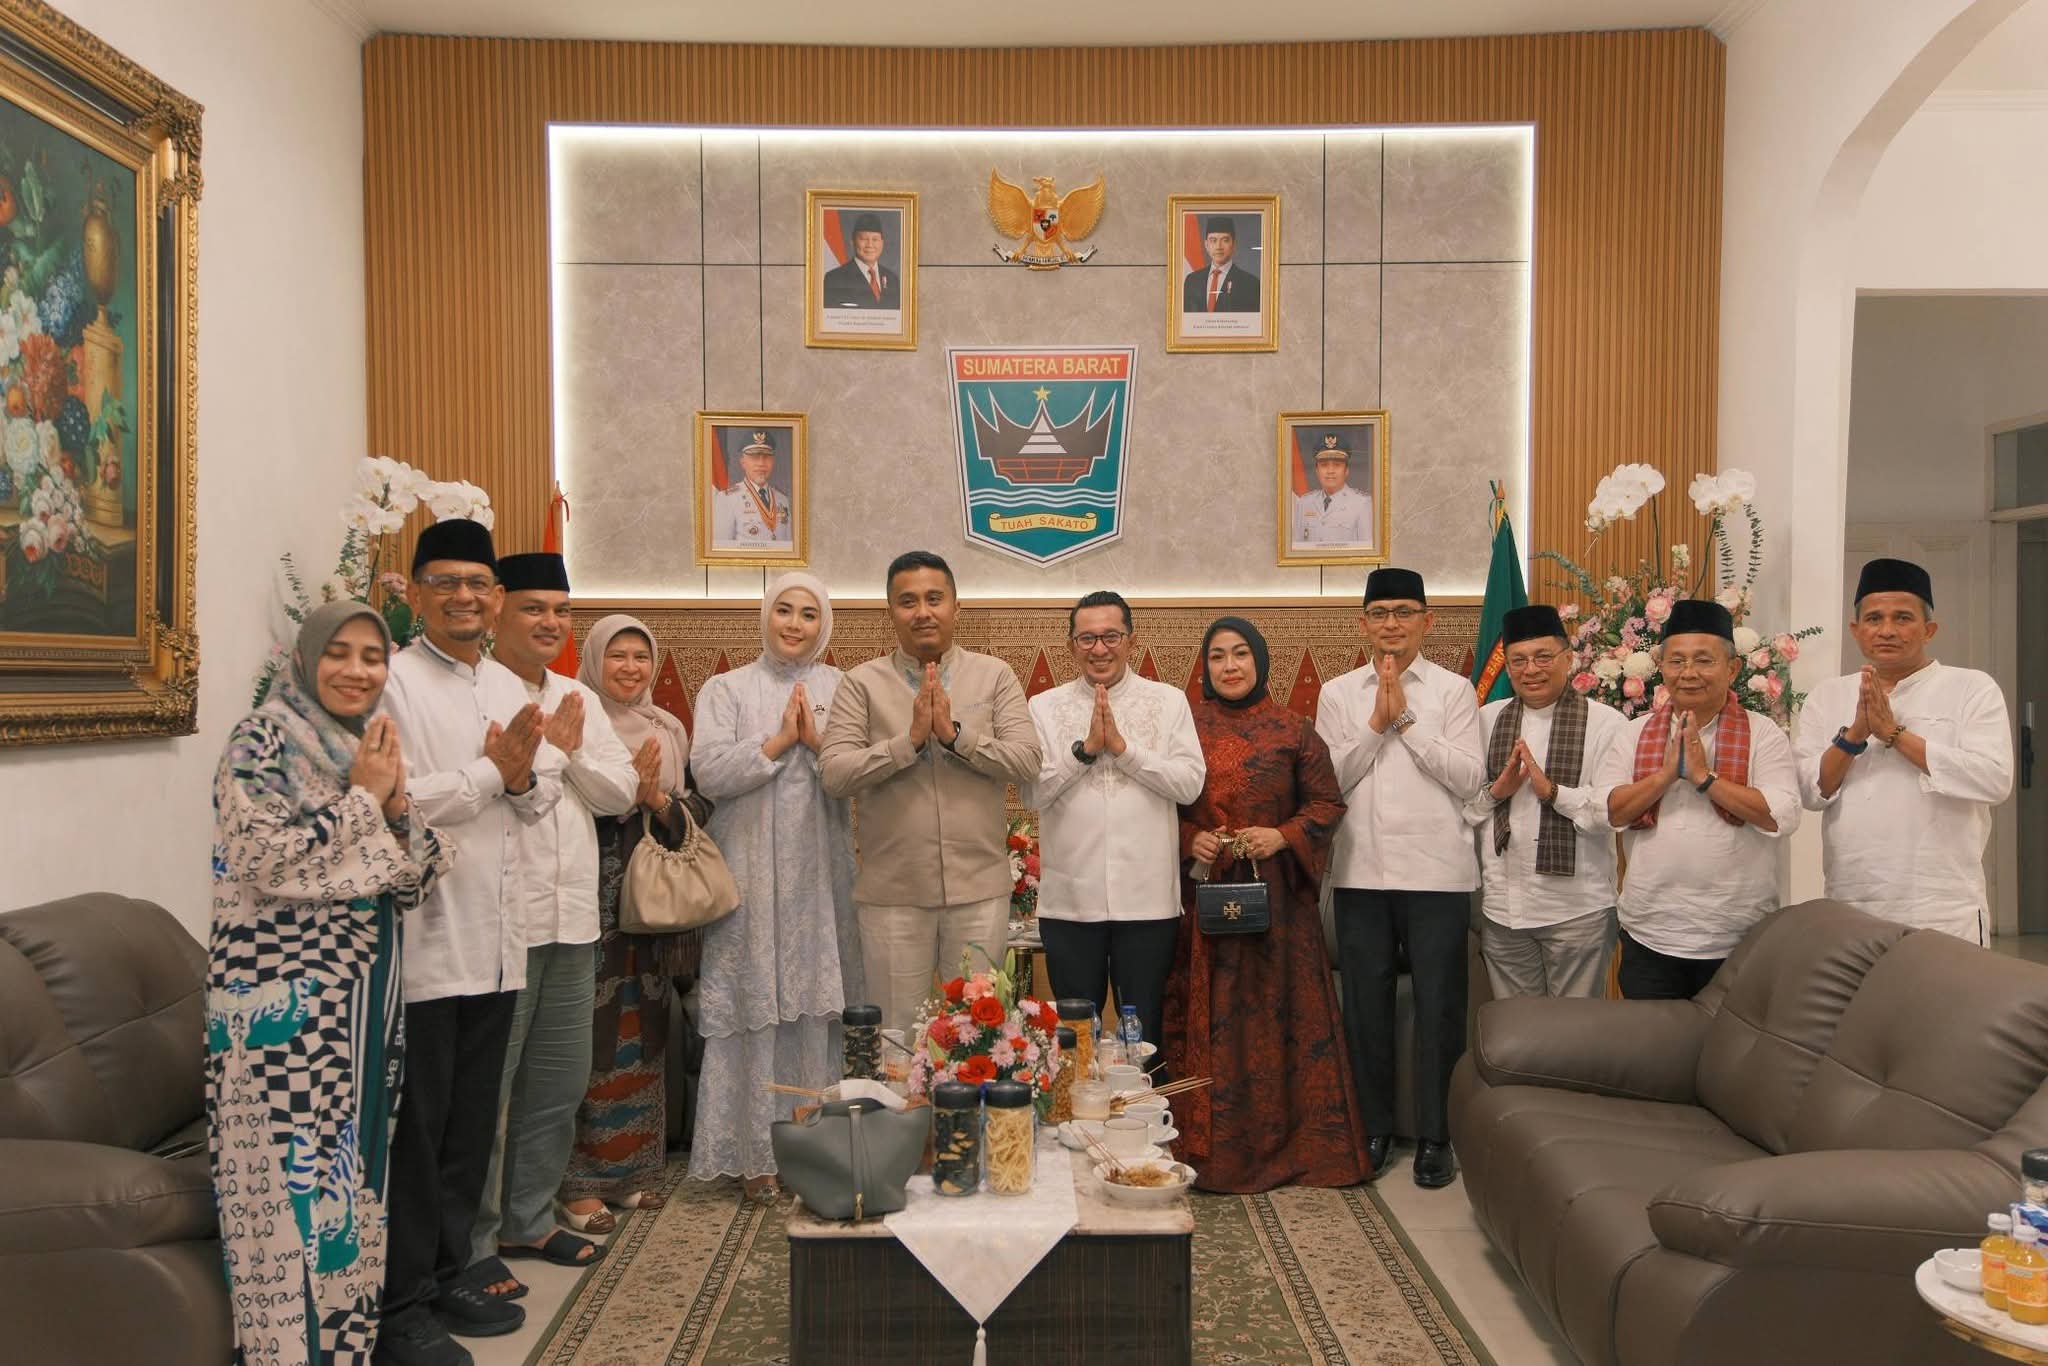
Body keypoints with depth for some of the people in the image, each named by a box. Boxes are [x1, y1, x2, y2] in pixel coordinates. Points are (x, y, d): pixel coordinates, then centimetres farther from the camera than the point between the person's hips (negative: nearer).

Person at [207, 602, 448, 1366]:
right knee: (296, 1168, -2)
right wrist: (361, 798, -14)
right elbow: (271, 860, -22)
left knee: (353, 1164, 13)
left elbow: (416, 882, 9)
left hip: (363, 990, 7)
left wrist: (396, 805, -8)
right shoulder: (262, 741, -8)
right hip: (283, 996, -7)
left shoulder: (371, 747, 11)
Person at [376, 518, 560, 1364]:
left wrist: (524, 780, -7)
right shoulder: (394, 682, -9)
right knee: (414, 1129, 3)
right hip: (420, 937, -7)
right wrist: (491, 770, -11)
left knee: (471, 1122, 15)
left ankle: (447, 1277, 29)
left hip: (494, 937, 7)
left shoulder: (508, 686, 13)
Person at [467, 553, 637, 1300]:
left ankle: (527, 1219, 31)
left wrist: (571, 749, -7)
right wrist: (554, 744, -11)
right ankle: (472, 1244, 16)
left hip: (571, 920, 7)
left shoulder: (578, 699, 14)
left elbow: (620, 791, 9)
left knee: (559, 1084, 16)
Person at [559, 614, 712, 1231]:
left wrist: (657, 798, -10)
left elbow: (698, 808, 9)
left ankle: (634, 1167, 21)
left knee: (645, 1035, 10)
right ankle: (582, 1180, 5)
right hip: (593, 900, -5)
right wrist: (624, 790, -18)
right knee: (594, 1038, -5)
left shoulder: (669, 730, 13)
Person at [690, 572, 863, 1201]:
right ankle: (755, 1151, 11)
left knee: (820, 1001, 4)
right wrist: (779, 740, -10)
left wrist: (819, 740, -14)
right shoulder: (726, 689, 5)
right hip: (753, 875, -1)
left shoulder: (841, 690, 10)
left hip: (821, 874, 2)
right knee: (756, 1004, 0)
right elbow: (710, 775, -8)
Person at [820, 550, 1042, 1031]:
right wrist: (909, 739, -17)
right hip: (892, 892, 0)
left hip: (979, 887, 1)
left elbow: (1027, 761, -6)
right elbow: (833, 774, -9)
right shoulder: (862, 683, 0)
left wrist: (955, 734, -16)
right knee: (896, 1033, 10)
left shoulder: (994, 675, 3)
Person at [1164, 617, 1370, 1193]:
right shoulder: (1184, 728, 5)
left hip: (1276, 892, 0)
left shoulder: (1293, 730, 4)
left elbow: (1327, 803, 5)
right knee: (1205, 1015, 3)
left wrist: (1283, 836, -11)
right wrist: (1190, 840, -11)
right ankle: (1207, 1146, 13)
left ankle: (1285, 1140, 17)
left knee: (1278, 1010, 4)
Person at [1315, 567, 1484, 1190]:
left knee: (1438, 1007, 5)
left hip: (1436, 872, -2)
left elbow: (1469, 777, -8)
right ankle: (1373, 1127, 26)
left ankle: (1434, 1137, 18)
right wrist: (1376, 723, -9)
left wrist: (1405, 721, -11)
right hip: (1359, 873, 2)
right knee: (1366, 1005, 11)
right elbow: (1329, 779, 0)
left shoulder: (1454, 690, 2)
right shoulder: (1338, 693, 7)